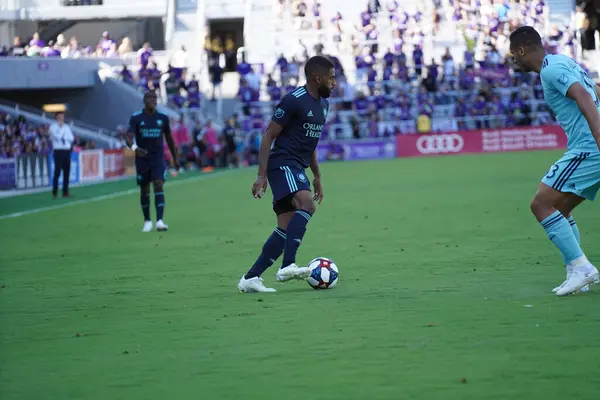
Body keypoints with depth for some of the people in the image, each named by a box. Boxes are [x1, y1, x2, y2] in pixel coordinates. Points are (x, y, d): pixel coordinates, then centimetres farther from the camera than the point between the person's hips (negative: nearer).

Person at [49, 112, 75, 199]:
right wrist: (61, 127, -10)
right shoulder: (53, 127, -2)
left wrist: (63, 137, -7)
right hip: (58, 151, -5)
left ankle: (65, 192, 11)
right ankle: (55, 192, 1)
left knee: (67, 172, 5)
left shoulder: (66, 127, 14)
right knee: (57, 172, -6)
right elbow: (57, 137, -17)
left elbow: (71, 138, 5)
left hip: (67, 151, 5)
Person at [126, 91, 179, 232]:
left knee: (159, 186, -15)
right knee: (144, 190, 8)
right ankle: (147, 221, 23)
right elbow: (129, 137, -18)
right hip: (142, 159, 0)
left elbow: (169, 138, 14)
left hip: (158, 158, 0)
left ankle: (160, 221, -23)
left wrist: (175, 158, 19)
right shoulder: (136, 118, -6)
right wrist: (134, 147, -41)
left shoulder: (163, 118, 2)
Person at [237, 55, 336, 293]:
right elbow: (268, 136, -11)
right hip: (282, 164, -9)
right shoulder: (294, 100, -12)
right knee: (307, 204, -31)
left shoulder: (323, 104, 15)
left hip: (298, 170, 9)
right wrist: (262, 175, -16)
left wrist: (317, 177, 27)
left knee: (286, 229, 2)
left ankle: (250, 278, 3)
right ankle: (288, 266, -36)